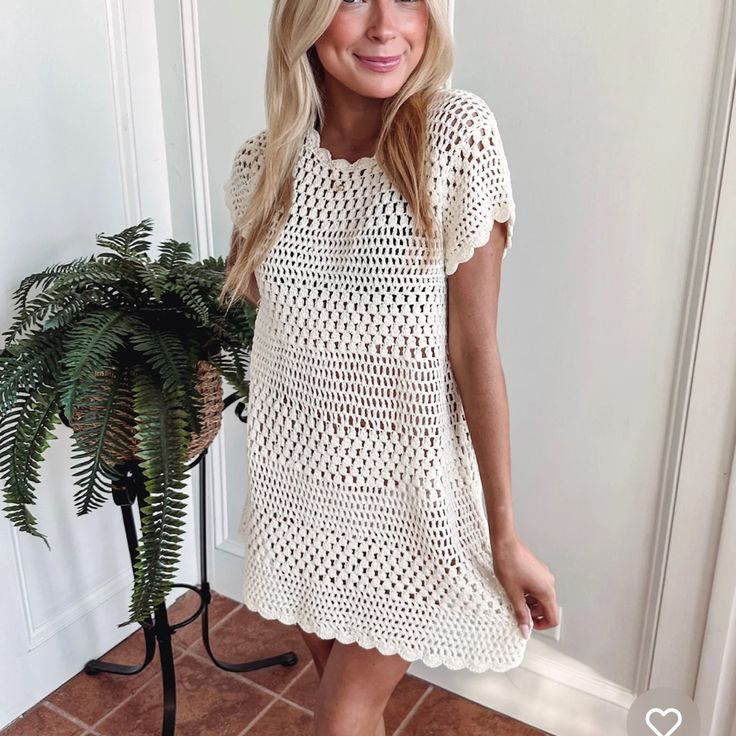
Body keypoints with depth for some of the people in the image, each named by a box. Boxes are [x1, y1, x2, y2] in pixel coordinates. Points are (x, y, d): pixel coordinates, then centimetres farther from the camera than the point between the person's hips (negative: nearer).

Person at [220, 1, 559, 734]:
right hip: (298, 483, 4)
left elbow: (474, 349, -15)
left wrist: (506, 536, -12)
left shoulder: (457, 133, -15)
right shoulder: (264, 163, -4)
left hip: (407, 490, -4)